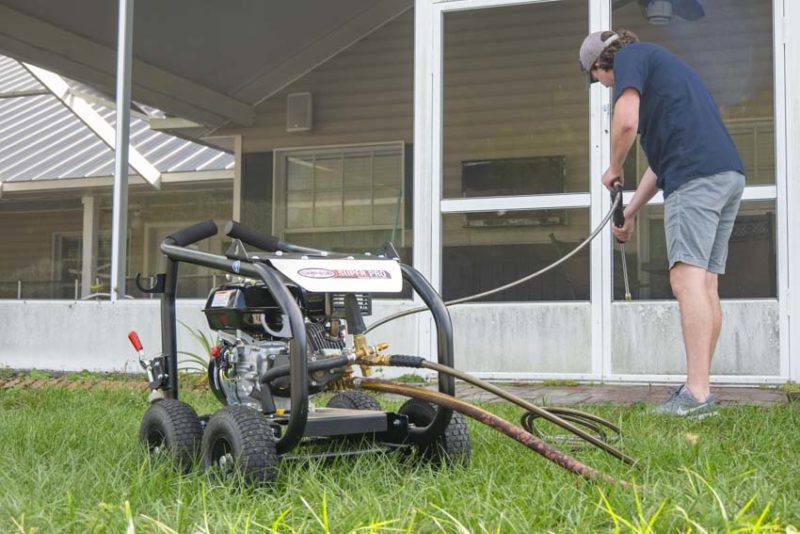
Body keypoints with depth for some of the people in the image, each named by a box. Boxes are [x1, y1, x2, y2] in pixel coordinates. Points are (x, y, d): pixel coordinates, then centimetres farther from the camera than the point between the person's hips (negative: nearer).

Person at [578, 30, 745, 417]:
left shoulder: (630, 57, 5)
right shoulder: (661, 63, 32)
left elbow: (627, 123, -11)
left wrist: (614, 169, 8)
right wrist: (630, 211, 31)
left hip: (696, 177, -9)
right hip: (729, 172, 9)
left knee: (687, 279, -13)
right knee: (706, 285, 8)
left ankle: (696, 395, -18)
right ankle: (700, 388, 10)